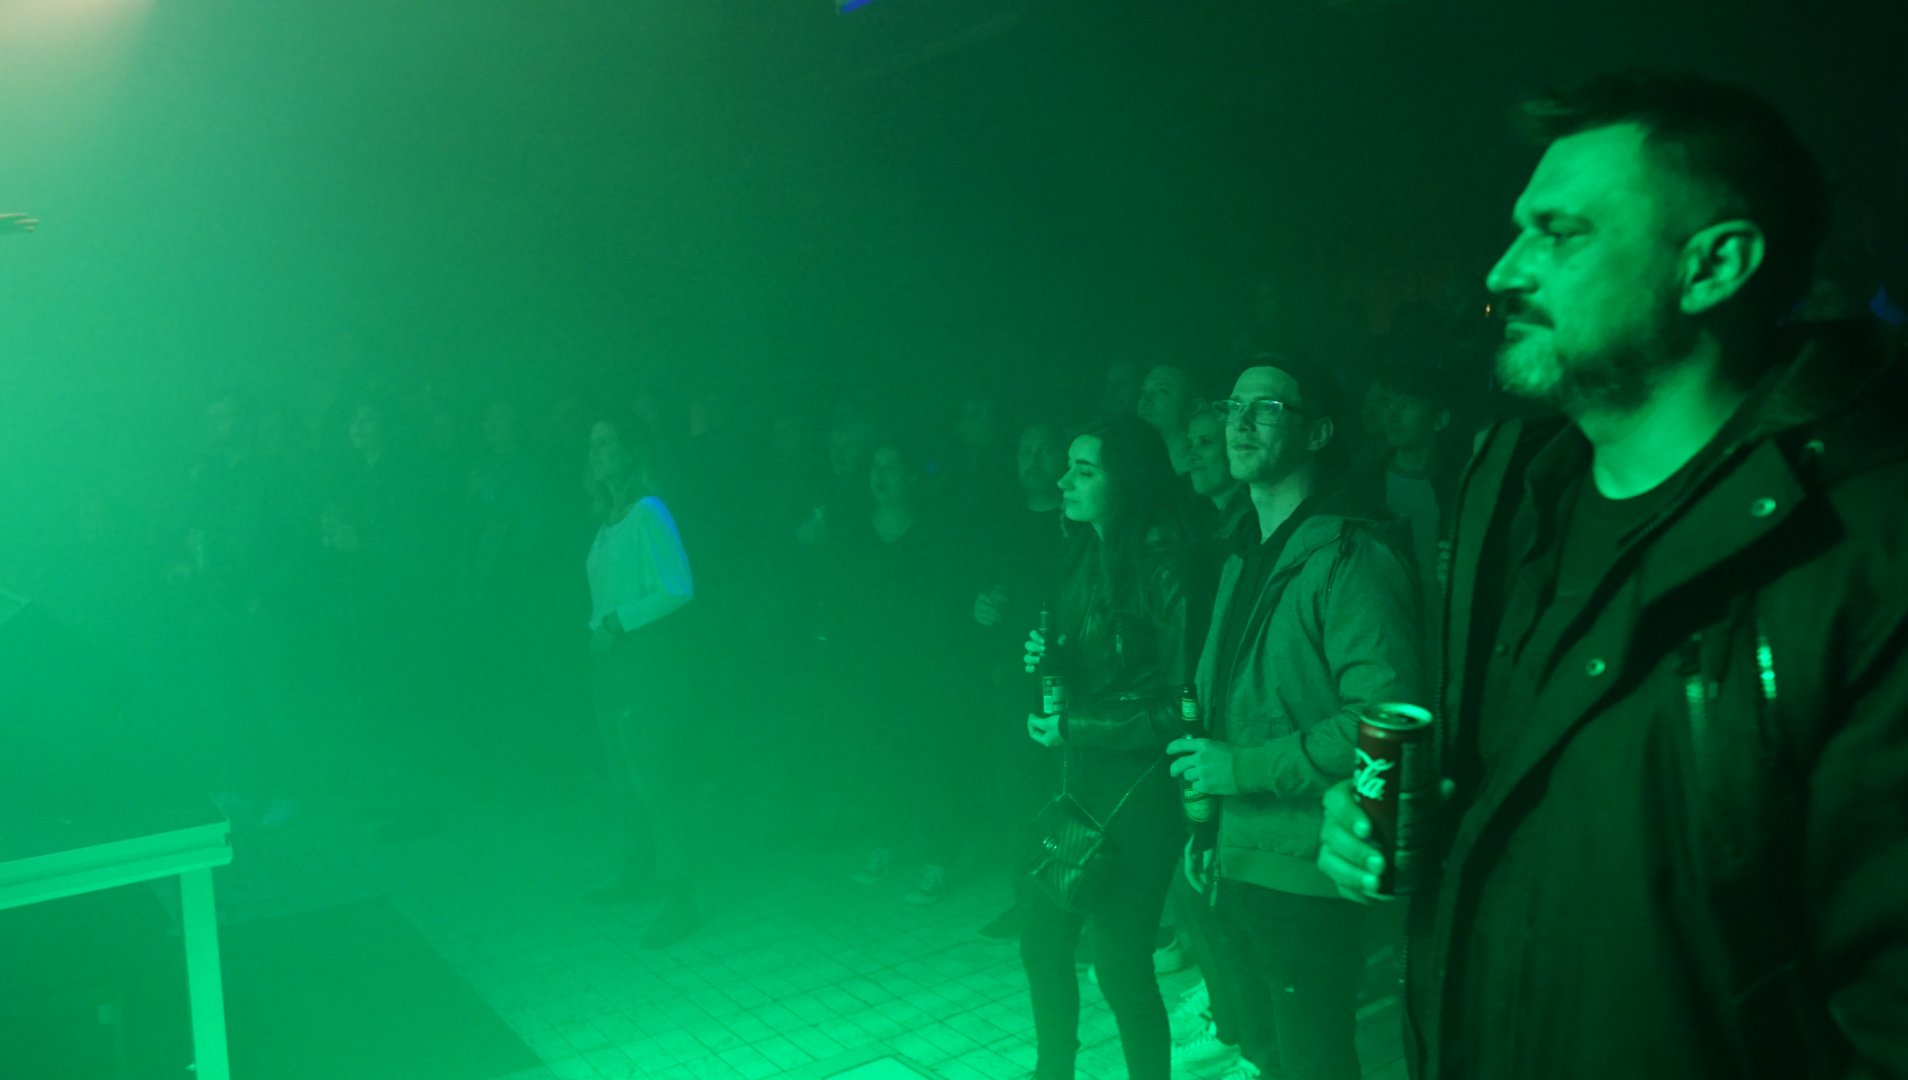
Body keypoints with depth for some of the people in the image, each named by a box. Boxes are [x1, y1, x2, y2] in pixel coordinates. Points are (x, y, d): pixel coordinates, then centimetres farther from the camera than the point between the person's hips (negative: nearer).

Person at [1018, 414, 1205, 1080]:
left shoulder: (1165, 569, -18)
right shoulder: (1088, 558, 6)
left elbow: (1182, 705, -19)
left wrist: (1074, 728, -15)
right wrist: (1047, 662, -6)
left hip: (1136, 788, -8)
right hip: (1077, 778, 8)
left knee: (1121, 962, 2)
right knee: (1043, 937, 17)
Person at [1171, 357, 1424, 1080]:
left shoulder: (1350, 554, -17)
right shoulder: (1246, 553, 12)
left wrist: (1244, 768, -20)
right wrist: (1206, 821, 15)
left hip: (1304, 873, -8)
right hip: (1238, 860, 8)